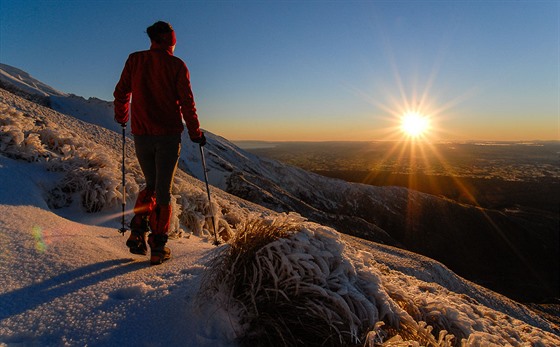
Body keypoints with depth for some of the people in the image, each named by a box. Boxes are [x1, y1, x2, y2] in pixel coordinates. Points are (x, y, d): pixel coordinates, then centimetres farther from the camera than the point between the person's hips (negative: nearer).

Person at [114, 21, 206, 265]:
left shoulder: (134, 60, 7)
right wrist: (195, 133, 5)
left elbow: (121, 93, 11)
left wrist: (121, 117, 29)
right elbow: (187, 102, -4)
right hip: (168, 136, -3)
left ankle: (138, 233, 8)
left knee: (150, 185, 21)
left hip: (141, 135, 3)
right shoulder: (177, 65, -2)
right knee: (163, 191, 4)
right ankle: (157, 247, 7)